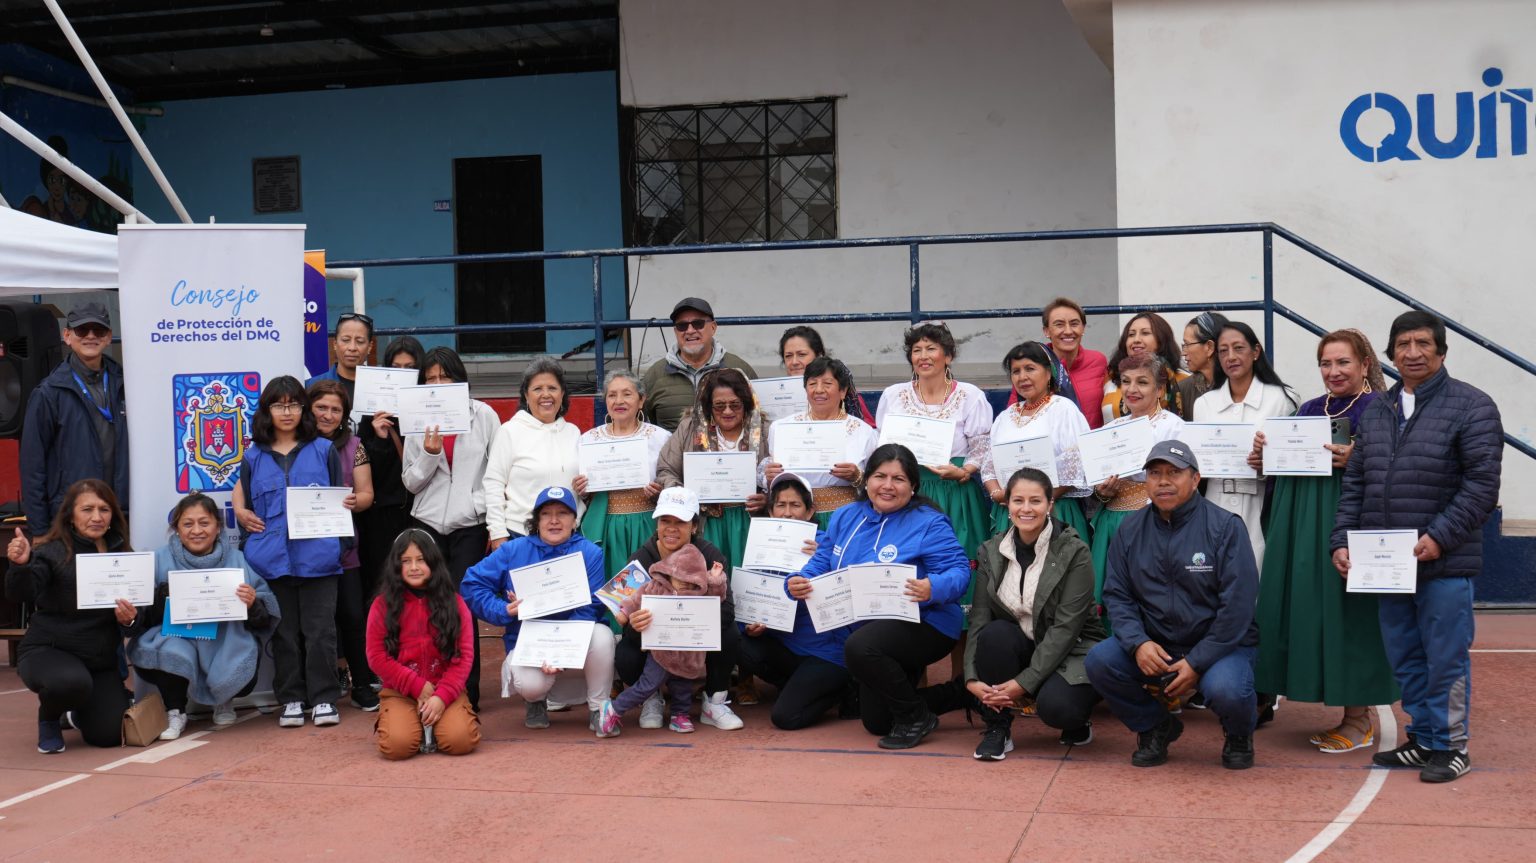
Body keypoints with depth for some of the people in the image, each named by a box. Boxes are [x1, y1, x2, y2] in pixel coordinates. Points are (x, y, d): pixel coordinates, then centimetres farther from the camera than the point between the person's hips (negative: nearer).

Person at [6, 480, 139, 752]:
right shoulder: (53, 552, -8)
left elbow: (135, 619, 5)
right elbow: (21, 594, -24)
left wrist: (130, 620, -20)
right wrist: (20, 565, -45)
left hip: (100, 659, 4)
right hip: (47, 650, -4)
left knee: (110, 735, -10)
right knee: (72, 681, -38)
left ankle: (79, 710, 30)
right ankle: (49, 719, 2)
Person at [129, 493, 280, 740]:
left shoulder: (237, 560, 1)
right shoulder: (161, 560, 2)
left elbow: (269, 615, -3)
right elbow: (145, 615, -6)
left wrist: (253, 604, -25)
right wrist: (164, 596, -25)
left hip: (226, 643, 1)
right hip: (177, 638, -1)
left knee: (241, 678, -26)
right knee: (169, 651, -33)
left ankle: (224, 701, 16)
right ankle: (175, 713, -2)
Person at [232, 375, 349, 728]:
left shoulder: (323, 450, 8)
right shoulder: (254, 457, 12)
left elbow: (340, 499, 11)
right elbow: (242, 499, 18)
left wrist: (348, 503, -10)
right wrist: (242, 514, -1)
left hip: (317, 555, -2)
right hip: (272, 557, 2)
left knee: (319, 630, -1)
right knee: (283, 632, 7)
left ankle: (323, 699, 6)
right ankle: (291, 699, 15)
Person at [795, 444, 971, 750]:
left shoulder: (929, 523, -12)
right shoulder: (845, 518, 6)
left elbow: (959, 570, -19)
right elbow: (821, 564, 6)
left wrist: (934, 588, -41)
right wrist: (800, 583, -16)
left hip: (924, 624, -7)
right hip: (870, 628, 7)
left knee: (860, 647, -36)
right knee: (876, 723, 12)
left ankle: (916, 717, -14)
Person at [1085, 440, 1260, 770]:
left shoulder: (1224, 527, -9)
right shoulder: (1131, 529, 4)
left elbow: (1237, 605, -13)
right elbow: (1117, 594, 4)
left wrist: (1196, 663, -17)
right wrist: (1138, 643, -16)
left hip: (1220, 645, -4)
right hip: (1154, 646, 4)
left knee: (1225, 690, -34)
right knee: (1099, 660, -21)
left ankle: (1240, 733, 7)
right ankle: (1155, 727, 8)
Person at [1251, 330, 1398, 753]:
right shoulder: (1309, 410, 16)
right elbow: (1289, 463, 19)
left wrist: (1356, 461, -25)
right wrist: (1265, 459, 0)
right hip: (1305, 527, 7)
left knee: (1347, 613, -6)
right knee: (1310, 610, 5)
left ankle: (1358, 718, 5)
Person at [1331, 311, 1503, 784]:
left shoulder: (1471, 406, -4)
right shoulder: (1376, 411, 15)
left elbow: (1482, 484, -10)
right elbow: (1354, 483, 16)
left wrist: (1439, 537, -17)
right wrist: (1342, 541, 5)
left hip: (1444, 564, -6)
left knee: (1445, 659, 2)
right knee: (1405, 659, 13)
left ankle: (1450, 745, 16)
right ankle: (1422, 739, 25)